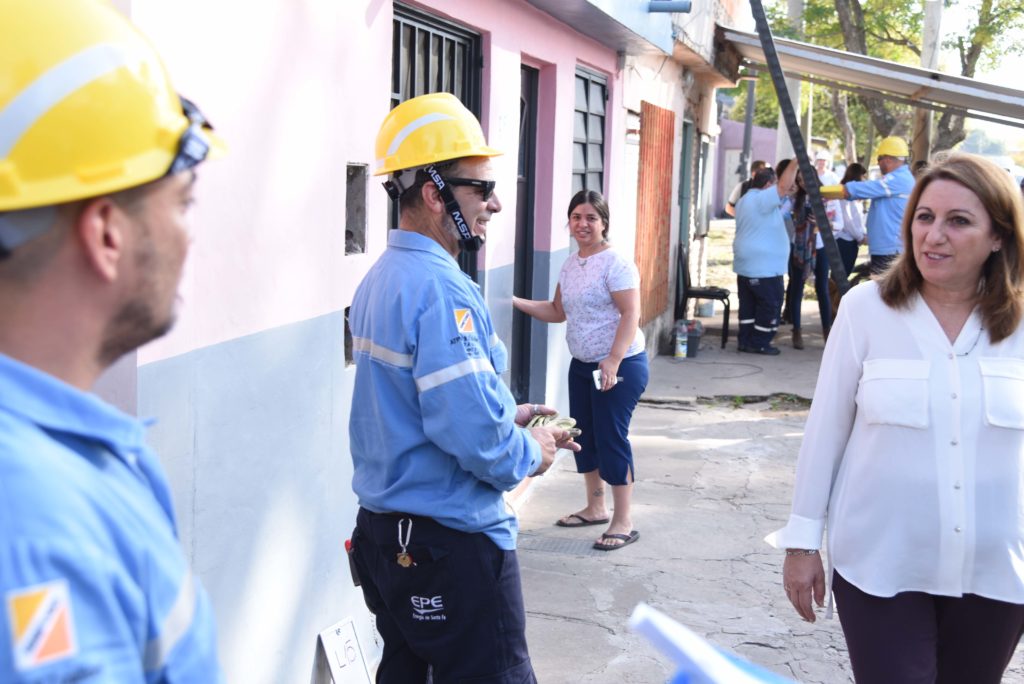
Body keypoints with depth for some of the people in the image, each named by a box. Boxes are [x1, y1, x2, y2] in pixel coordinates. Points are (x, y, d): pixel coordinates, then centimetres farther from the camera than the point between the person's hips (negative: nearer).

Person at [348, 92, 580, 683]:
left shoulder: (382, 278, 11)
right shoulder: (440, 287, -21)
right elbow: (472, 430, -27)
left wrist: (505, 416, 13)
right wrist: (529, 454, -8)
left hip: (384, 531, 10)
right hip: (451, 540, -10)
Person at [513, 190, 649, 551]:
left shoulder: (616, 263, -15)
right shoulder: (571, 265, 10)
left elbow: (630, 314, -20)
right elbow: (558, 312, 17)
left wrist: (613, 362, -28)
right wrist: (517, 303, 5)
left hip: (620, 365, -8)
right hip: (582, 364, 8)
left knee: (611, 437, -6)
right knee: (584, 436, 14)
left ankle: (623, 522, 2)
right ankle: (596, 507, 30)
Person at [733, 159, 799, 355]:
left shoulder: (746, 200, 17)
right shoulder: (761, 199, -16)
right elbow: (784, 186, -26)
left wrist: (786, 196, 20)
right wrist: (795, 162, -20)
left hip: (747, 264, 10)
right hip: (764, 266, -10)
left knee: (749, 304, 12)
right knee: (770, 304, -2)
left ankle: (745, 340, 14)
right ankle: (759, 343, 2)